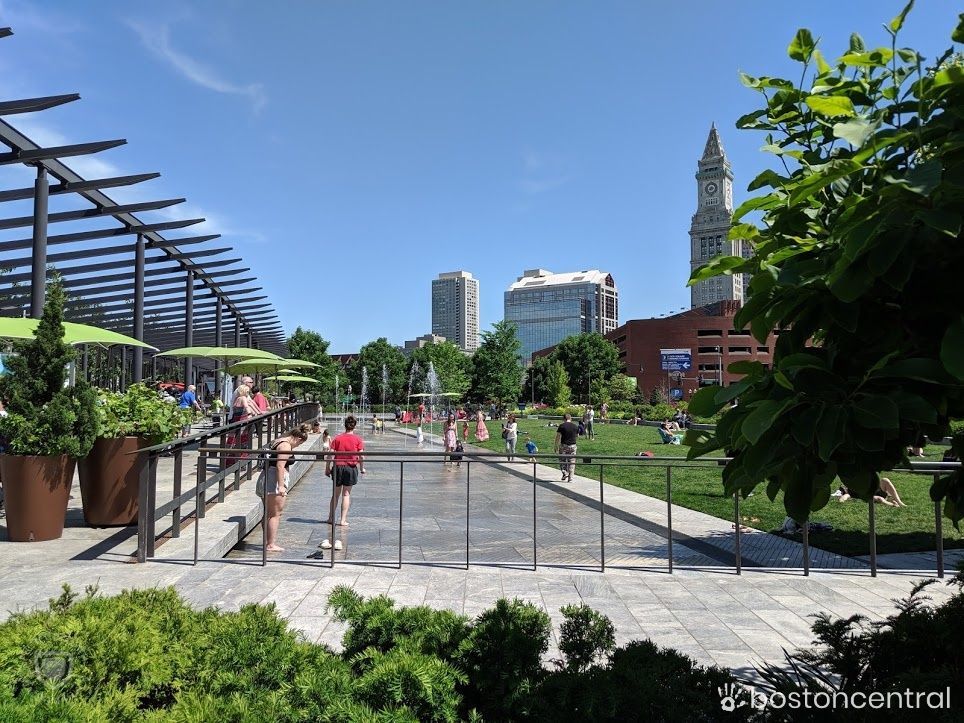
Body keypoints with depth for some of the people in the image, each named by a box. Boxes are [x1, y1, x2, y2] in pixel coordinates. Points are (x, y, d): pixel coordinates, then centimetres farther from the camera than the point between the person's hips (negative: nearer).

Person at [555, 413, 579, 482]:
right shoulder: (575, 426, 3)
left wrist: (556, 447, -3)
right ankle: (570, 478, 9)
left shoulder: (561, 426, -7)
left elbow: (558, 437, -9)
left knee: (562, 462, 10)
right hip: (572, 446, 3)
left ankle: (565, 474, -6)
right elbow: (577, 435, 19)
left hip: (563, 446, -3)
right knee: (571, 462, 9)